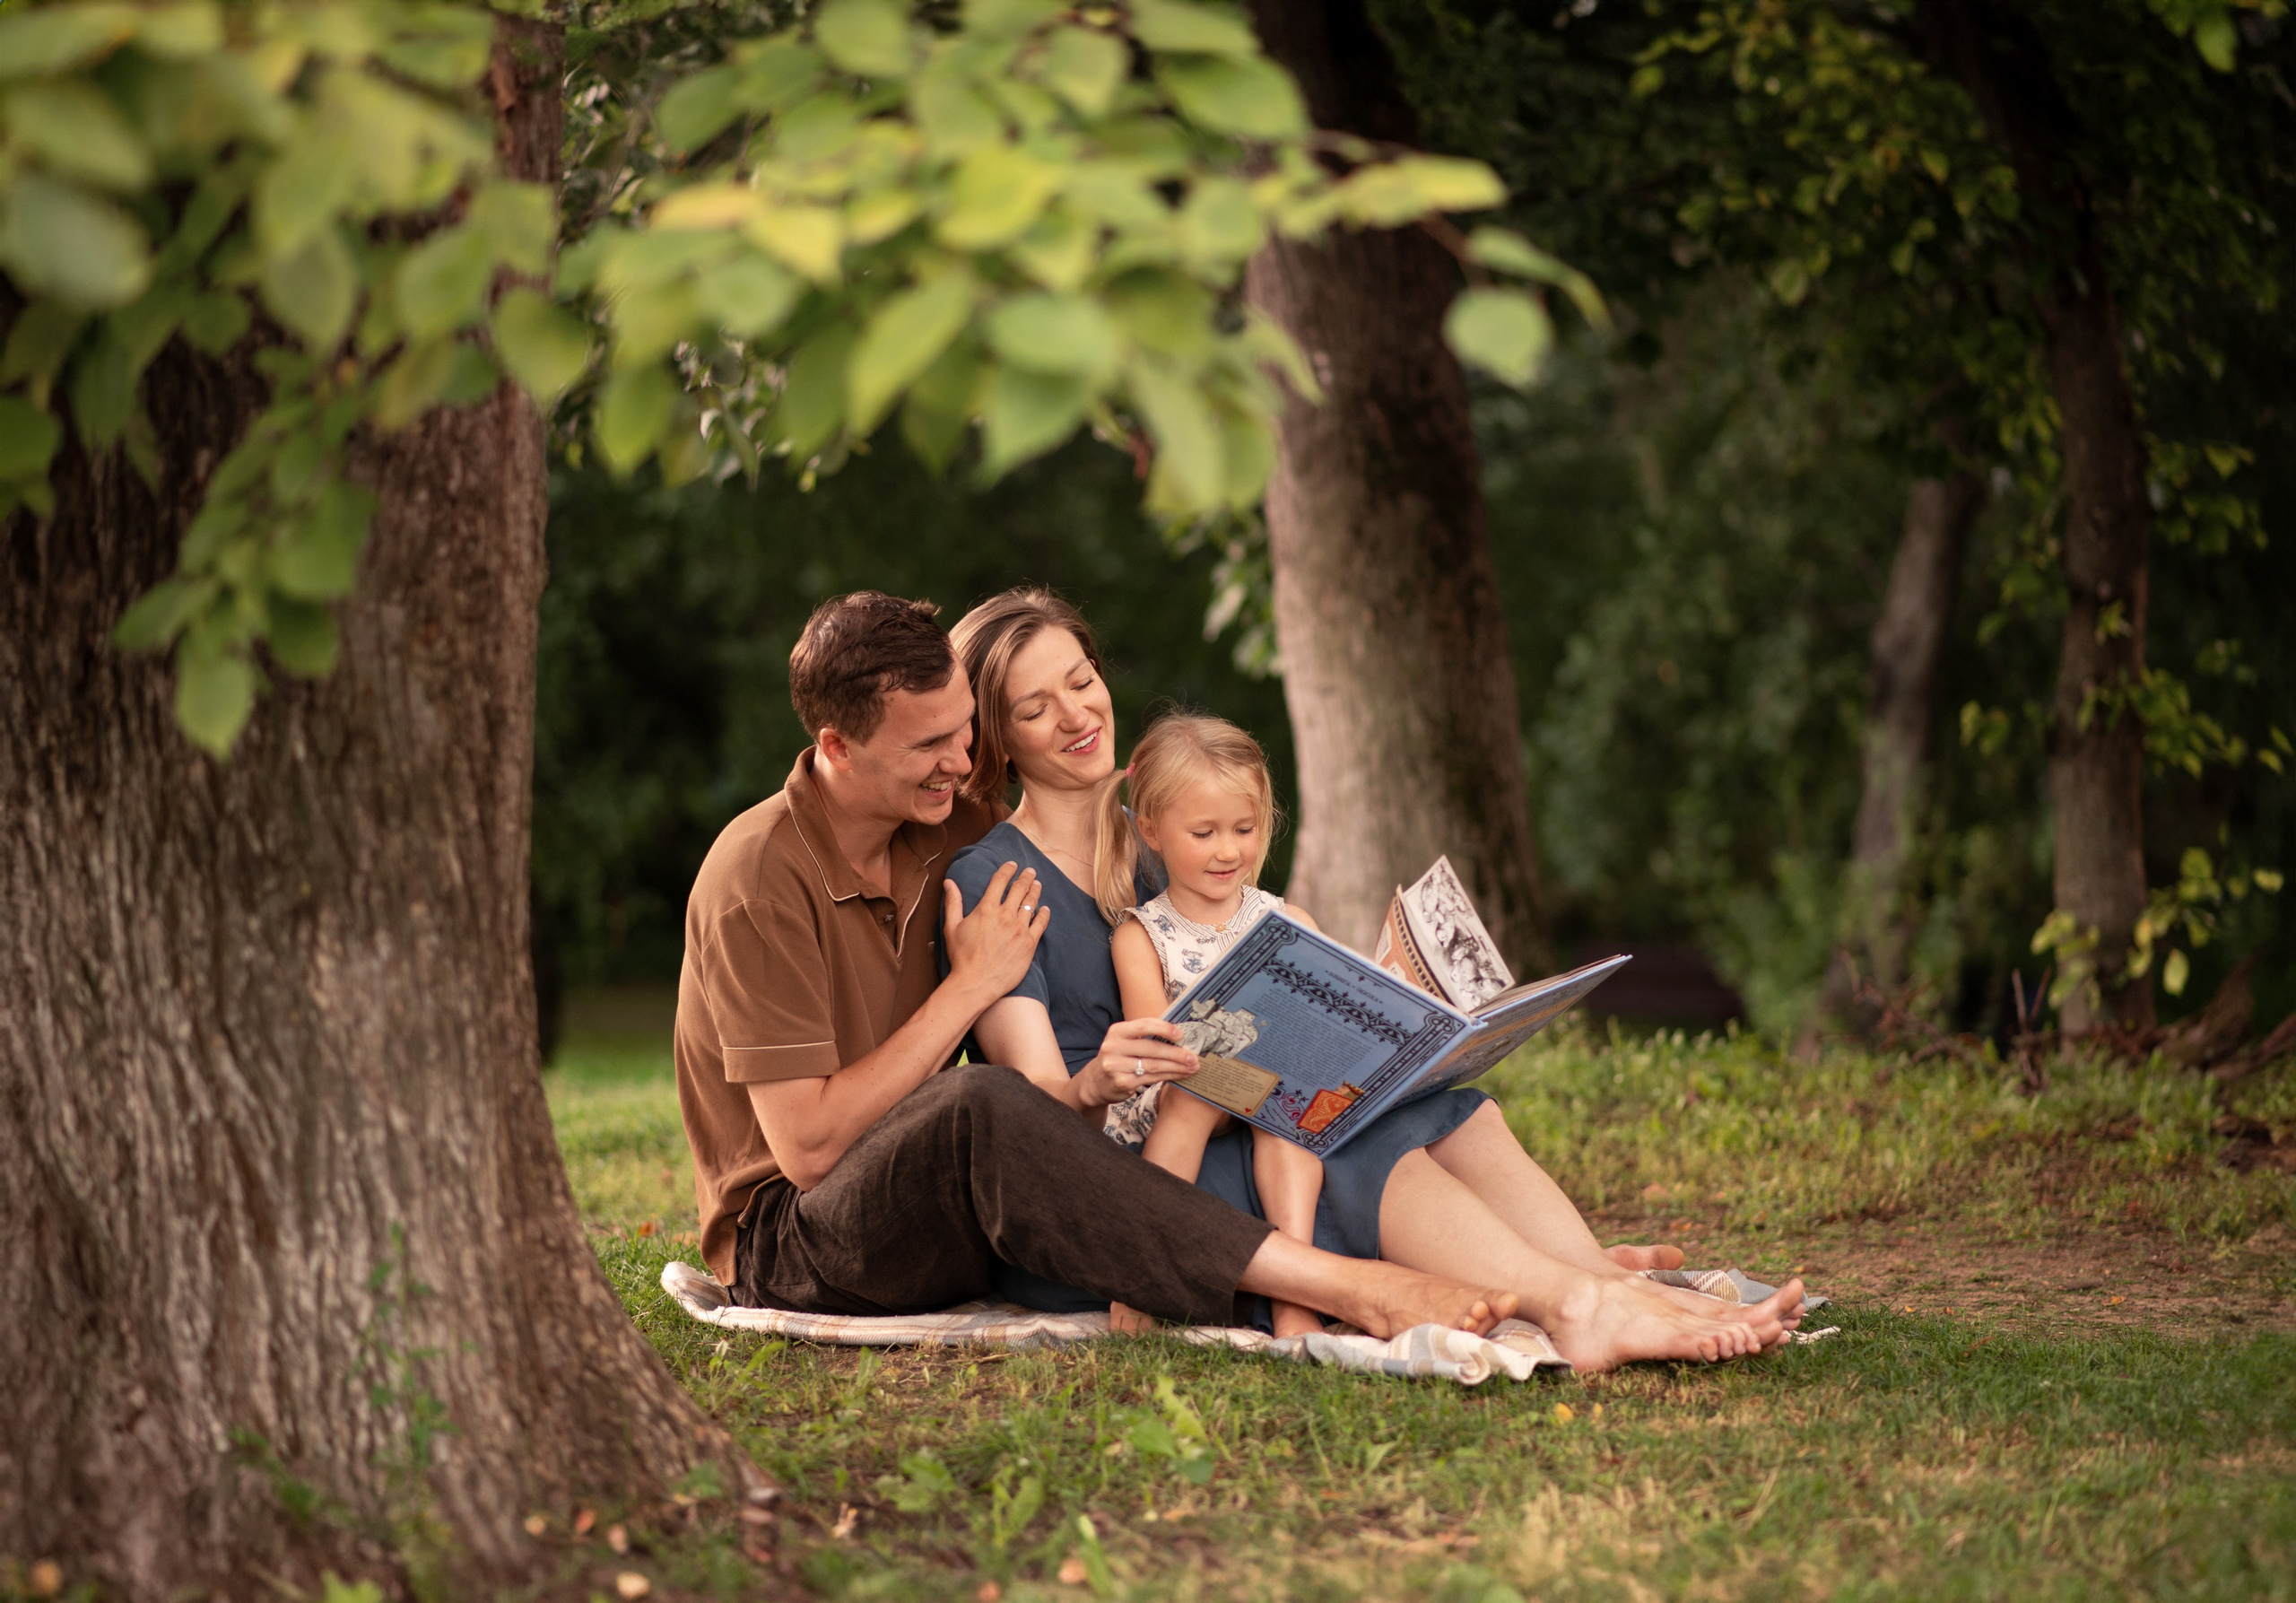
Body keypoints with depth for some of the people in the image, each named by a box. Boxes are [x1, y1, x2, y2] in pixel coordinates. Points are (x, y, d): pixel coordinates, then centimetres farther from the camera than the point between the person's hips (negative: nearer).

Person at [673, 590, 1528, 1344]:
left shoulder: (950, 828, 4)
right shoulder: (759, 880, -18)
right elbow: (806, 1144, -22)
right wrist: (970, 987, -18)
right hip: (785, 1238, -8)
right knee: (978, 1105, -37)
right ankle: (1348, 1289, -40)